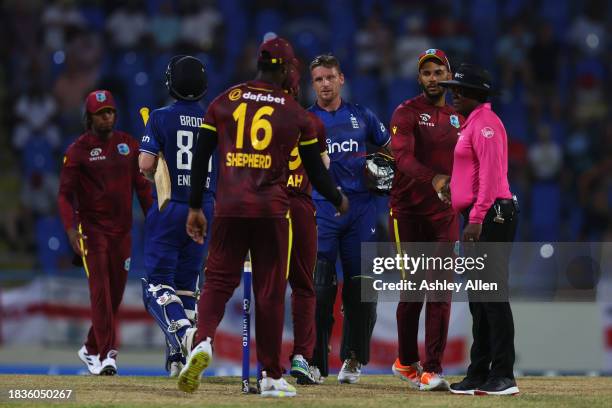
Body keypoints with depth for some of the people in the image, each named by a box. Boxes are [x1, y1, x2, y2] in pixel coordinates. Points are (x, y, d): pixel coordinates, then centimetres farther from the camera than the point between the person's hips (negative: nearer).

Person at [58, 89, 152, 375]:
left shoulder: (128, 144, 8)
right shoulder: (78, 150, -4)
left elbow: (142, 186, 11)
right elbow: (65, 194, -7)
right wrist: (71, 228, -20)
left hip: (122, 230, 4)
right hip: (92, 229, -4)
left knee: (115, 293, 8)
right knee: (100, 290, -13)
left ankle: (92, 348, 24)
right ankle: (105, 355, -16)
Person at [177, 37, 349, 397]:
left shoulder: (224, 102, 7)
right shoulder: (295, 113, 4)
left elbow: (201, 157, 5)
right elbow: (315, 169, 9)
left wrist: (195, 206, 12)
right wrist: (338, 200, 27)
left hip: (229, 208, 1)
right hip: (273, 209, -1)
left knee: (219, 281, 5)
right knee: (271, 291, 5)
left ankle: (202, 341, -23)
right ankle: (272, 377, 9)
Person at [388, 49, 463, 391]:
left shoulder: (459, 118, 13)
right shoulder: (407, 113, -5)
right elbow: (403, 157, -21)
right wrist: (433, 179, -39)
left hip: (445, 214, 4)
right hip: (408, 212, -4)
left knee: (441, 292, -4)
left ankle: (432, 370, -4)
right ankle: (407, 363, 18)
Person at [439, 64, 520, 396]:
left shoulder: (485, 122, -11)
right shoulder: (471, 123, 21)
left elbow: (490, 174, -20)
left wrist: (477, 217, -25)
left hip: (491, 215, -11)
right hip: (478, 219, 11)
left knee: (493, 295, -12)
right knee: (479, 297, 12)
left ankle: (503, 377, -14)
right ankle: (480, 374, 17)